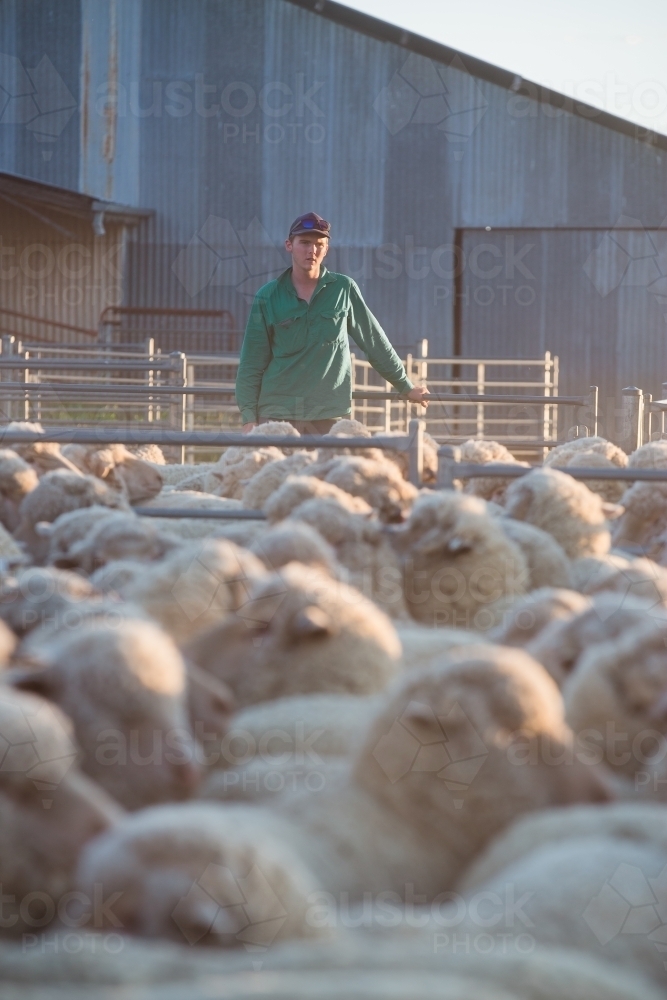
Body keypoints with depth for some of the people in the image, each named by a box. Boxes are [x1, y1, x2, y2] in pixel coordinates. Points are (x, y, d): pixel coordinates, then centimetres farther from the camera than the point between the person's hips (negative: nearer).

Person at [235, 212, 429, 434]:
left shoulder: (343, 290, 5)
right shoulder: (268, 297, 3)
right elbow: (252, 362, 4)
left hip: (328, 415, 0)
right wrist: (249, 418, -2)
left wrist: (406, 387, 16)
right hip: (276, 413, 0)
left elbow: (375, 342, 12)